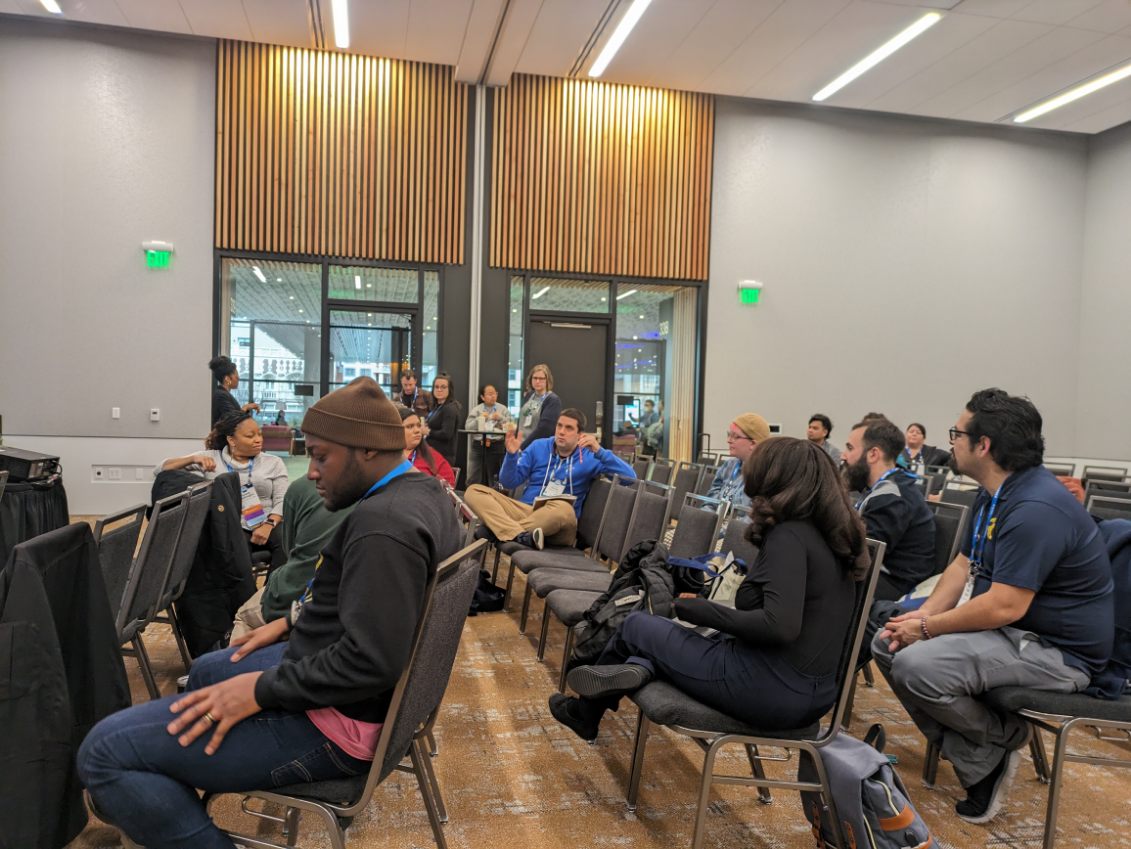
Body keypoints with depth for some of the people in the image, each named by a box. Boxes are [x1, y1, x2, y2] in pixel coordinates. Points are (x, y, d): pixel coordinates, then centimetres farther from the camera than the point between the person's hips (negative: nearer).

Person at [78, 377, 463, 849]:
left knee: (104, 751, -10)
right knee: (206, 670, 33)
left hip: (336, 718, -11)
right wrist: (294, 623, 13)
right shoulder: (422, 492, 4)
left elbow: (371, 662, -33)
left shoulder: (382, 523, -28)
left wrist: (262, 689, -23)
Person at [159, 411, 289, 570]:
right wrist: (193, 459, -10)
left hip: (265, 526, 2)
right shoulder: (211, 457, 12)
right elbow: (162, 469, 8)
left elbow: (282, 501, 5)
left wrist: (269, 525, -15)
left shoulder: (273, 462, 13)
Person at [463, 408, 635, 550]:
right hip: (525, 511, 3)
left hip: (557, 525, -3)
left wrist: (599, 451, -18)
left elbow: (630, 476, -9)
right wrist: (512, 454, -11)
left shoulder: (589, 457, 2)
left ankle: (502, 530, -26)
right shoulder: (538, 447, 10)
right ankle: (520, 536, -40)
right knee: (474, 491, -19)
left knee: (563, 509, -41)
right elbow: (509, 483, 7)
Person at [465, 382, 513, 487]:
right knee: (475, 479, 0)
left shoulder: (503, 409, 7)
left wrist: (501, 418, -11)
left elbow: (511, 427, 0)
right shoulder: (476, 410, 8)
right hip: (479, 446, 1)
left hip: (497, 446, -1)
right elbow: (467, 428, -1)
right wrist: (479, 419, -11)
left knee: (494, 478, 2)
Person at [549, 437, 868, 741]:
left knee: (636, 625, 12)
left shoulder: (788, 535, -18)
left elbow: (779, 625, -29)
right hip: (814, 695, 8)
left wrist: (703, 611, -16)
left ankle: (587, 709, 33)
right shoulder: (835, 535, 7)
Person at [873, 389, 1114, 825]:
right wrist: (924, 614, -5)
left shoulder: (1036, 508, -26)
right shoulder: (995, 495, 7)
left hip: (1055, 648, -10)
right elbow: (964, 565, 11)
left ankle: (1000, 739, 1)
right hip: (1002, 622, 10)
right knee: (887, 643, 3)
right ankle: (974, 760, 2)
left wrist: (928, 629, -17)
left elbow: (1005, 607, -30)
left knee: (917, 666, -28)